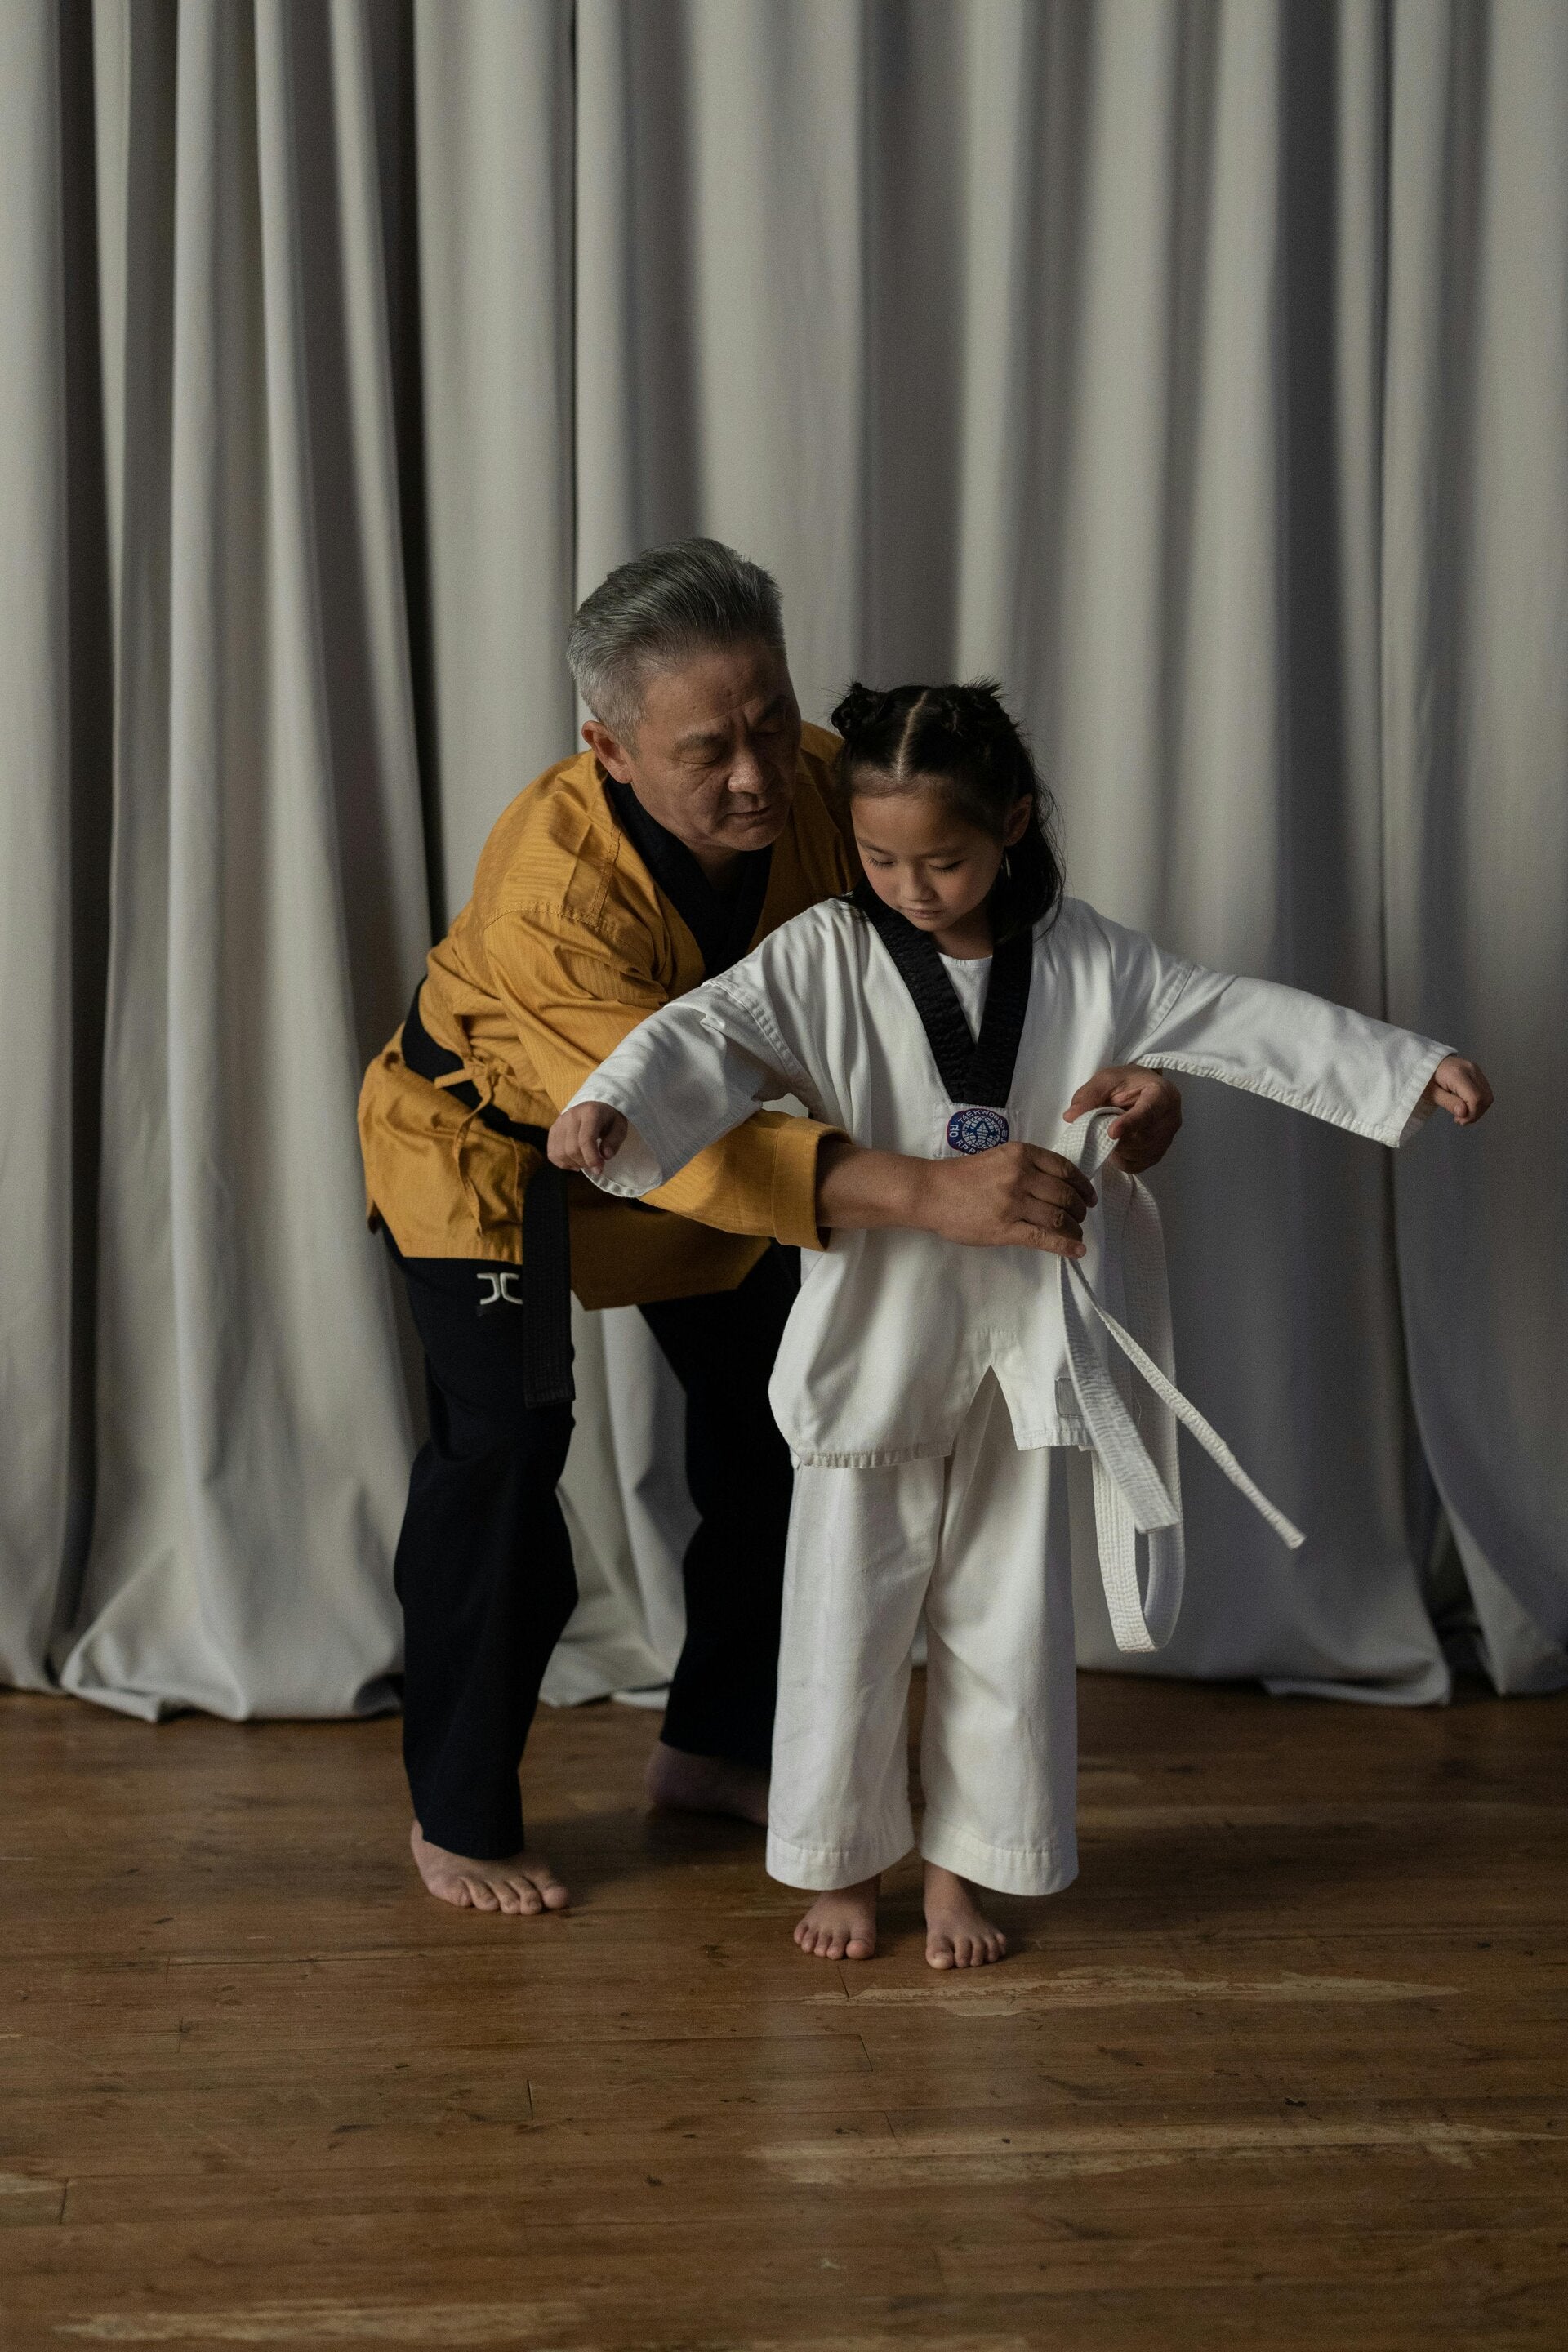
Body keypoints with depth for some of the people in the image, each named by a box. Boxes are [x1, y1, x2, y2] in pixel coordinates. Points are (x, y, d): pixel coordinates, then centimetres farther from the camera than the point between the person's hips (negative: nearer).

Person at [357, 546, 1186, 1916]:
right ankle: (458, 1816, 3)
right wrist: (925, 1194, -62)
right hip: (490, 1141, -6)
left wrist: (1108, 1068, -38)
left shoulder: (828, 790, -26)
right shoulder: (550, 883, -42)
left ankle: (716, 1750, 27)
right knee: (505, 1441, -16)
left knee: (780, 1415, 7)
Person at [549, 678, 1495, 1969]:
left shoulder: (1085, 961, -3)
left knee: (1009, 1615, 10)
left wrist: (1414, 1069, -5)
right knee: (848, 1611, 6)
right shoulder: (826, 958, -11)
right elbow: (712, 1031, -24)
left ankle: (963, 1861, 29)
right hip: (874, 1340, -2)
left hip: (1026, 1347, 2)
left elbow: (1244, 1020, -1)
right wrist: (611, 1105, -44)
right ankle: (843, 1860, 26)